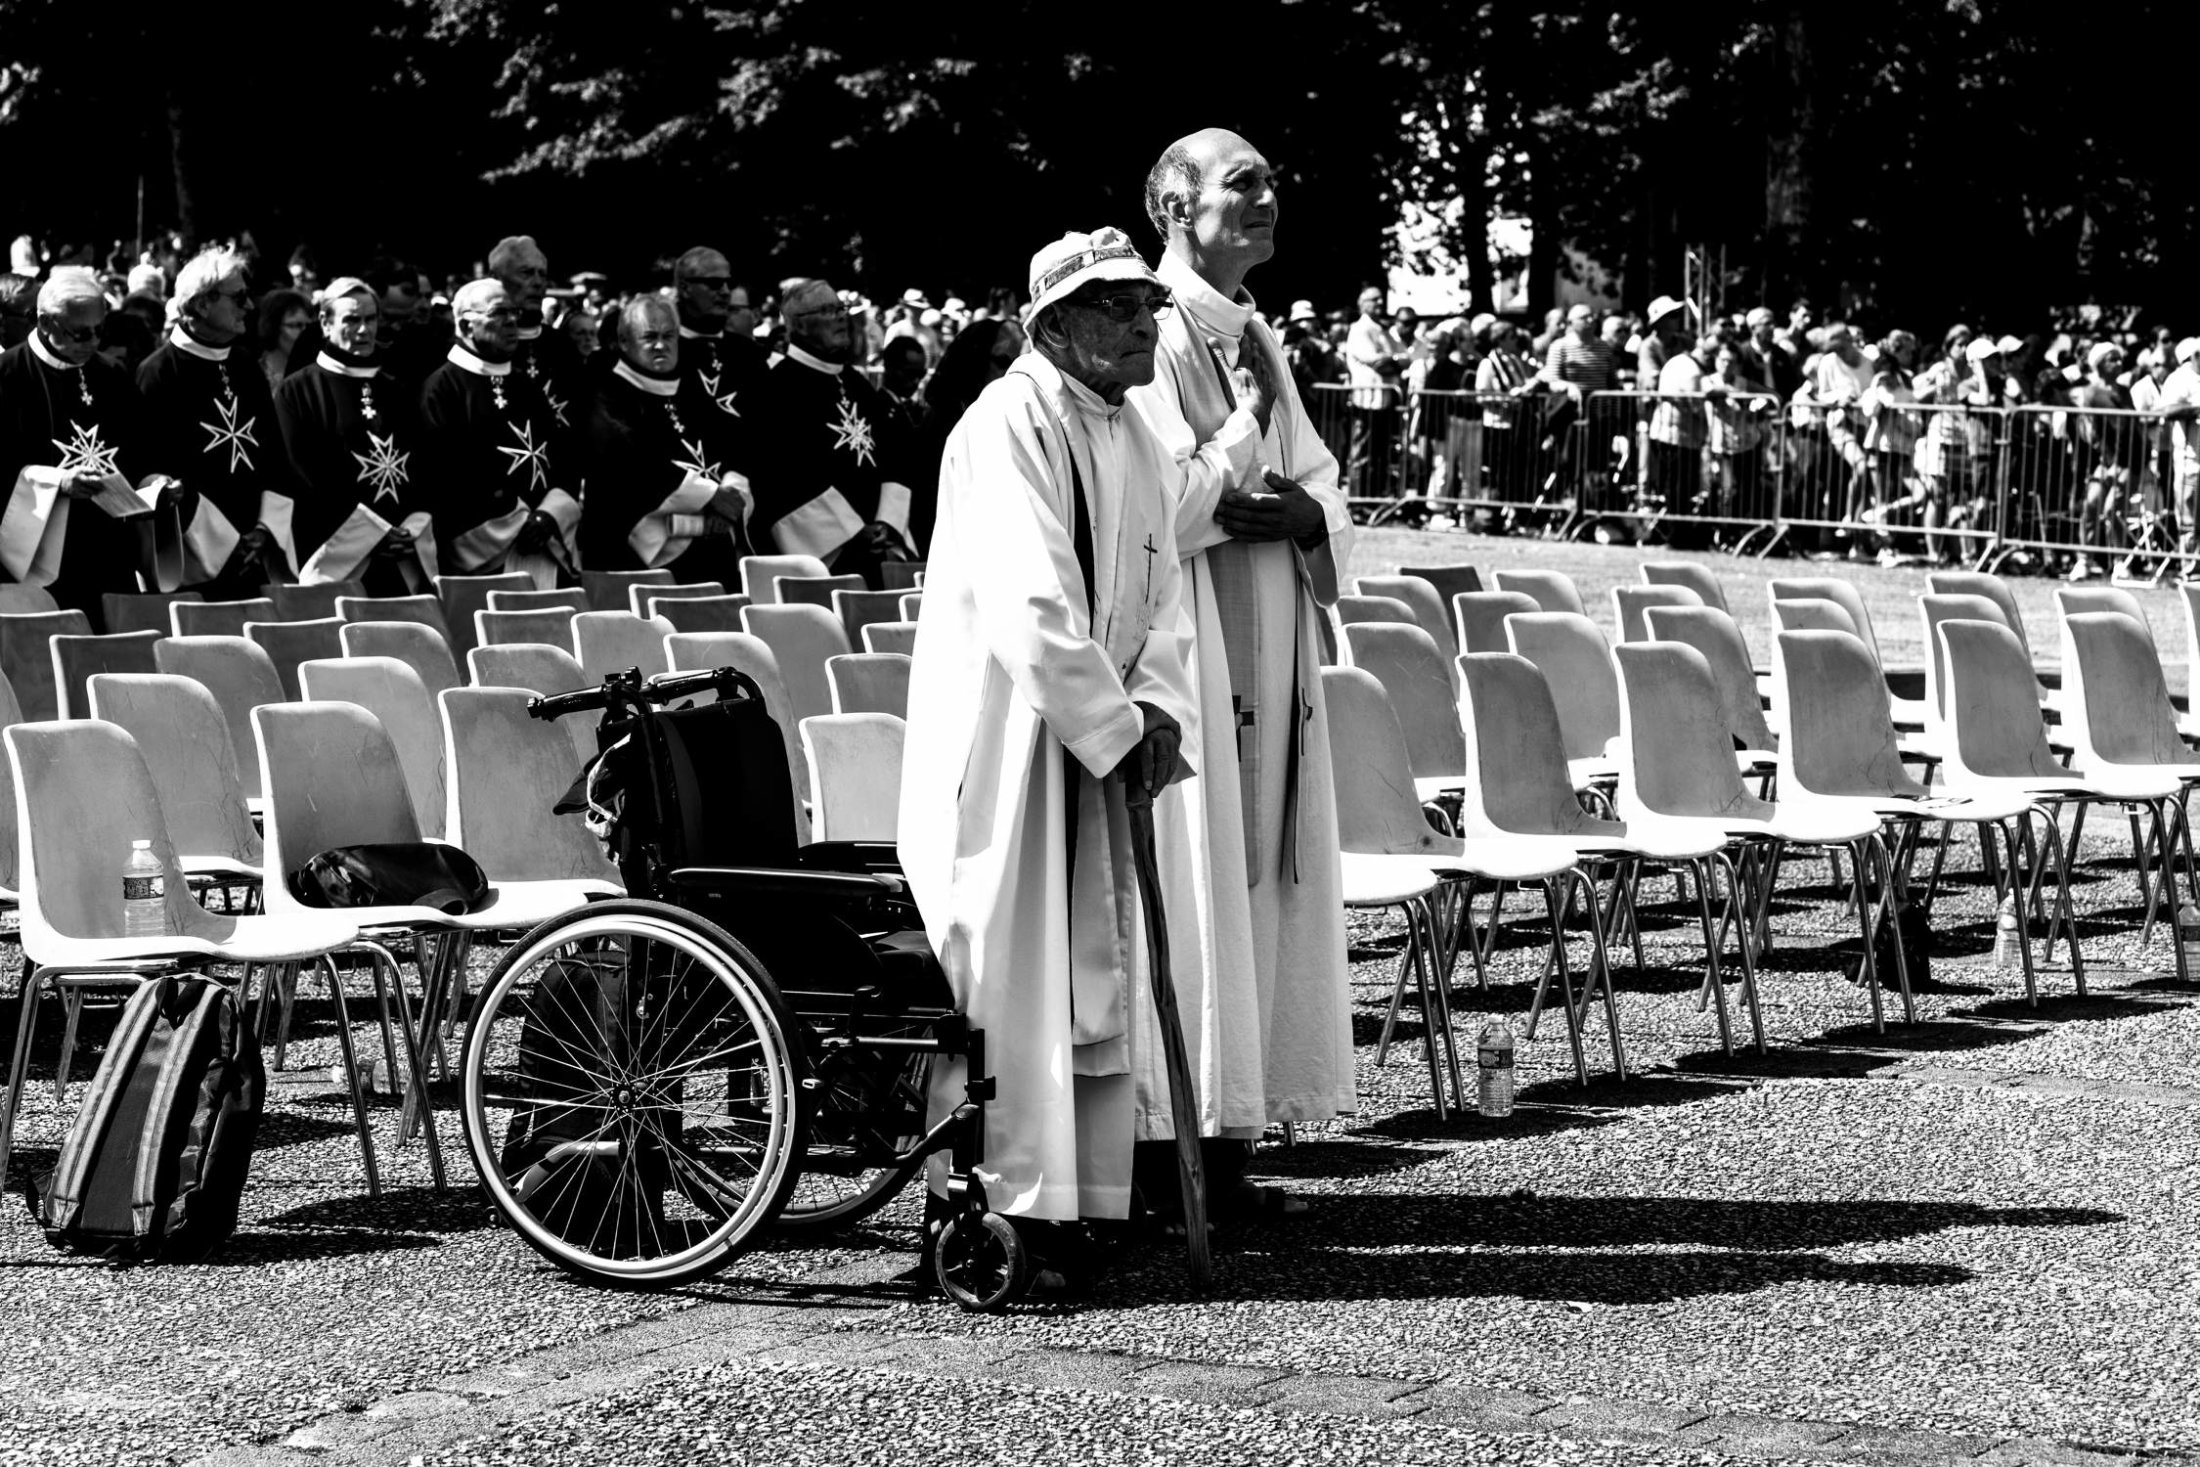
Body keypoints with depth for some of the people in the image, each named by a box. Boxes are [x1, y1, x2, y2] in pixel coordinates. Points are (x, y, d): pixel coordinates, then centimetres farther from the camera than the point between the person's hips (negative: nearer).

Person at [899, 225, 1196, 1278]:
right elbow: (1031, 608, -22)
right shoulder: (1008, 427, -15)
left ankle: (1079, 1202, 19)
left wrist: (1157, 709, -5)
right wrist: (1116, 730, -17)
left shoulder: (1141, 445, 13)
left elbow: (1157, 607, 13)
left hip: (1103, 745, 9)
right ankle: (983, 1219, -1)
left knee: (1098, 974, 11)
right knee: (1006, 980, -7)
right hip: (1003, 738, -9)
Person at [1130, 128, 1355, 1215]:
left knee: (1265, 890, 7)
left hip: (1269, 660, 9)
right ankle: (1171, 1145, -3)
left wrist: (1294, 512, -5)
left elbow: (1326, 498, 16)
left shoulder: (1257, 337, 18)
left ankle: (1228, 1143, 11)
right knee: (1188, 891, -8)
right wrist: (1246, 431, -8)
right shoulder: (1152, 336, -9)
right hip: (1185, 651, -8)